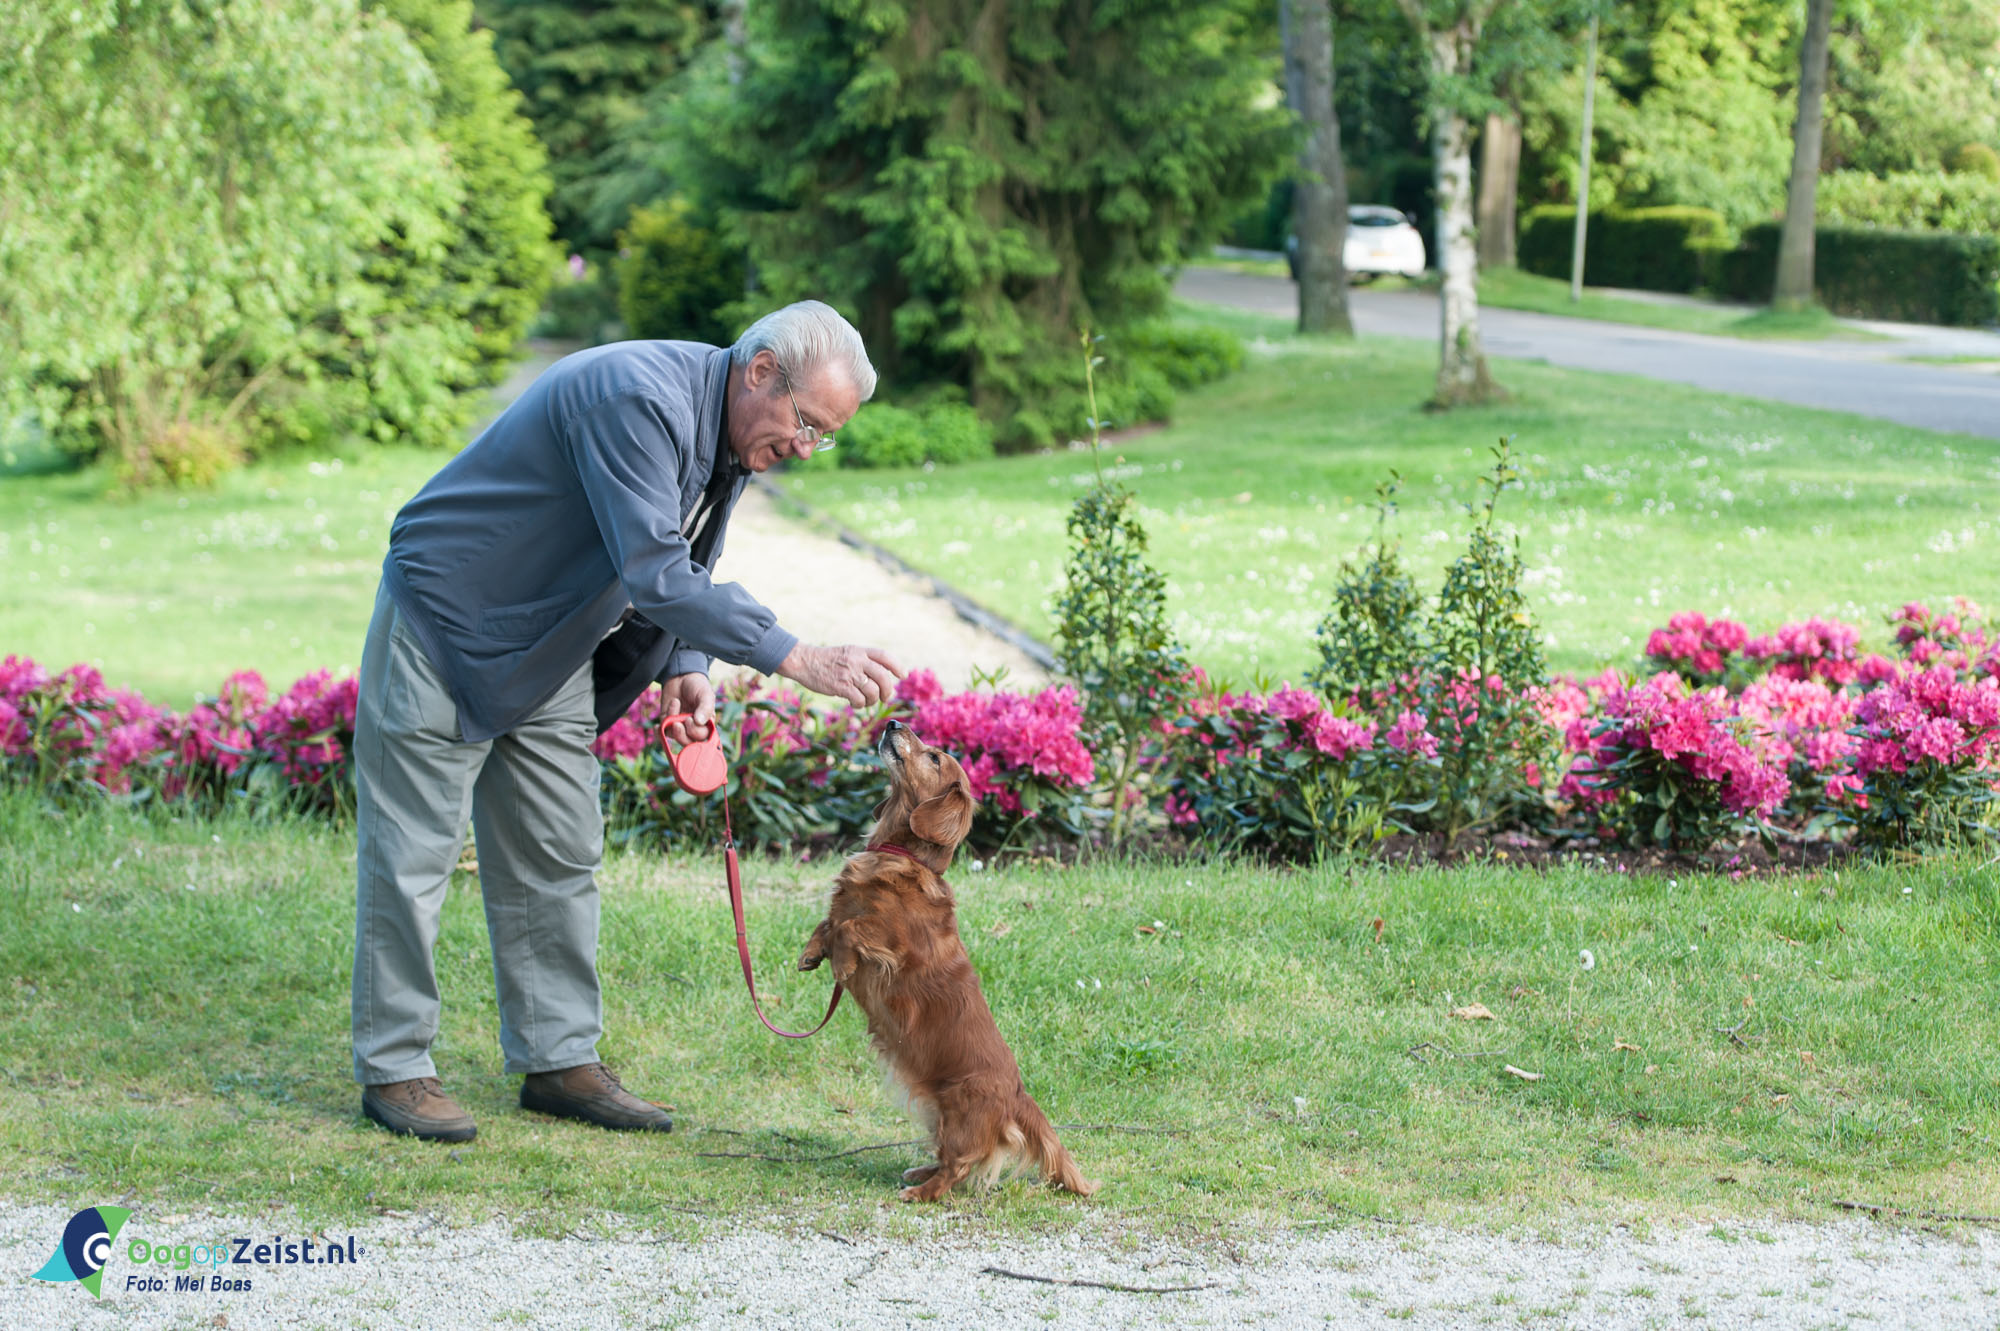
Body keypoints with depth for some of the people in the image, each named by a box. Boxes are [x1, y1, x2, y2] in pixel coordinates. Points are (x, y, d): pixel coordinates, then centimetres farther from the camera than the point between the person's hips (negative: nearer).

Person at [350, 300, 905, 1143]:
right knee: (413, 852, -2)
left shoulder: (733, 439, 0)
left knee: (558, 856, 9)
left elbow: (685, 569, 13)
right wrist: (798, 660, -40)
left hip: (552, 651, 9)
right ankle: (393, 1067, 6)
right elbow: (654, 574, -37)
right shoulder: (638, 398, -30)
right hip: (444, 625, -9)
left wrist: (685, 669, -5)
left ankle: (559, 1058, 16)